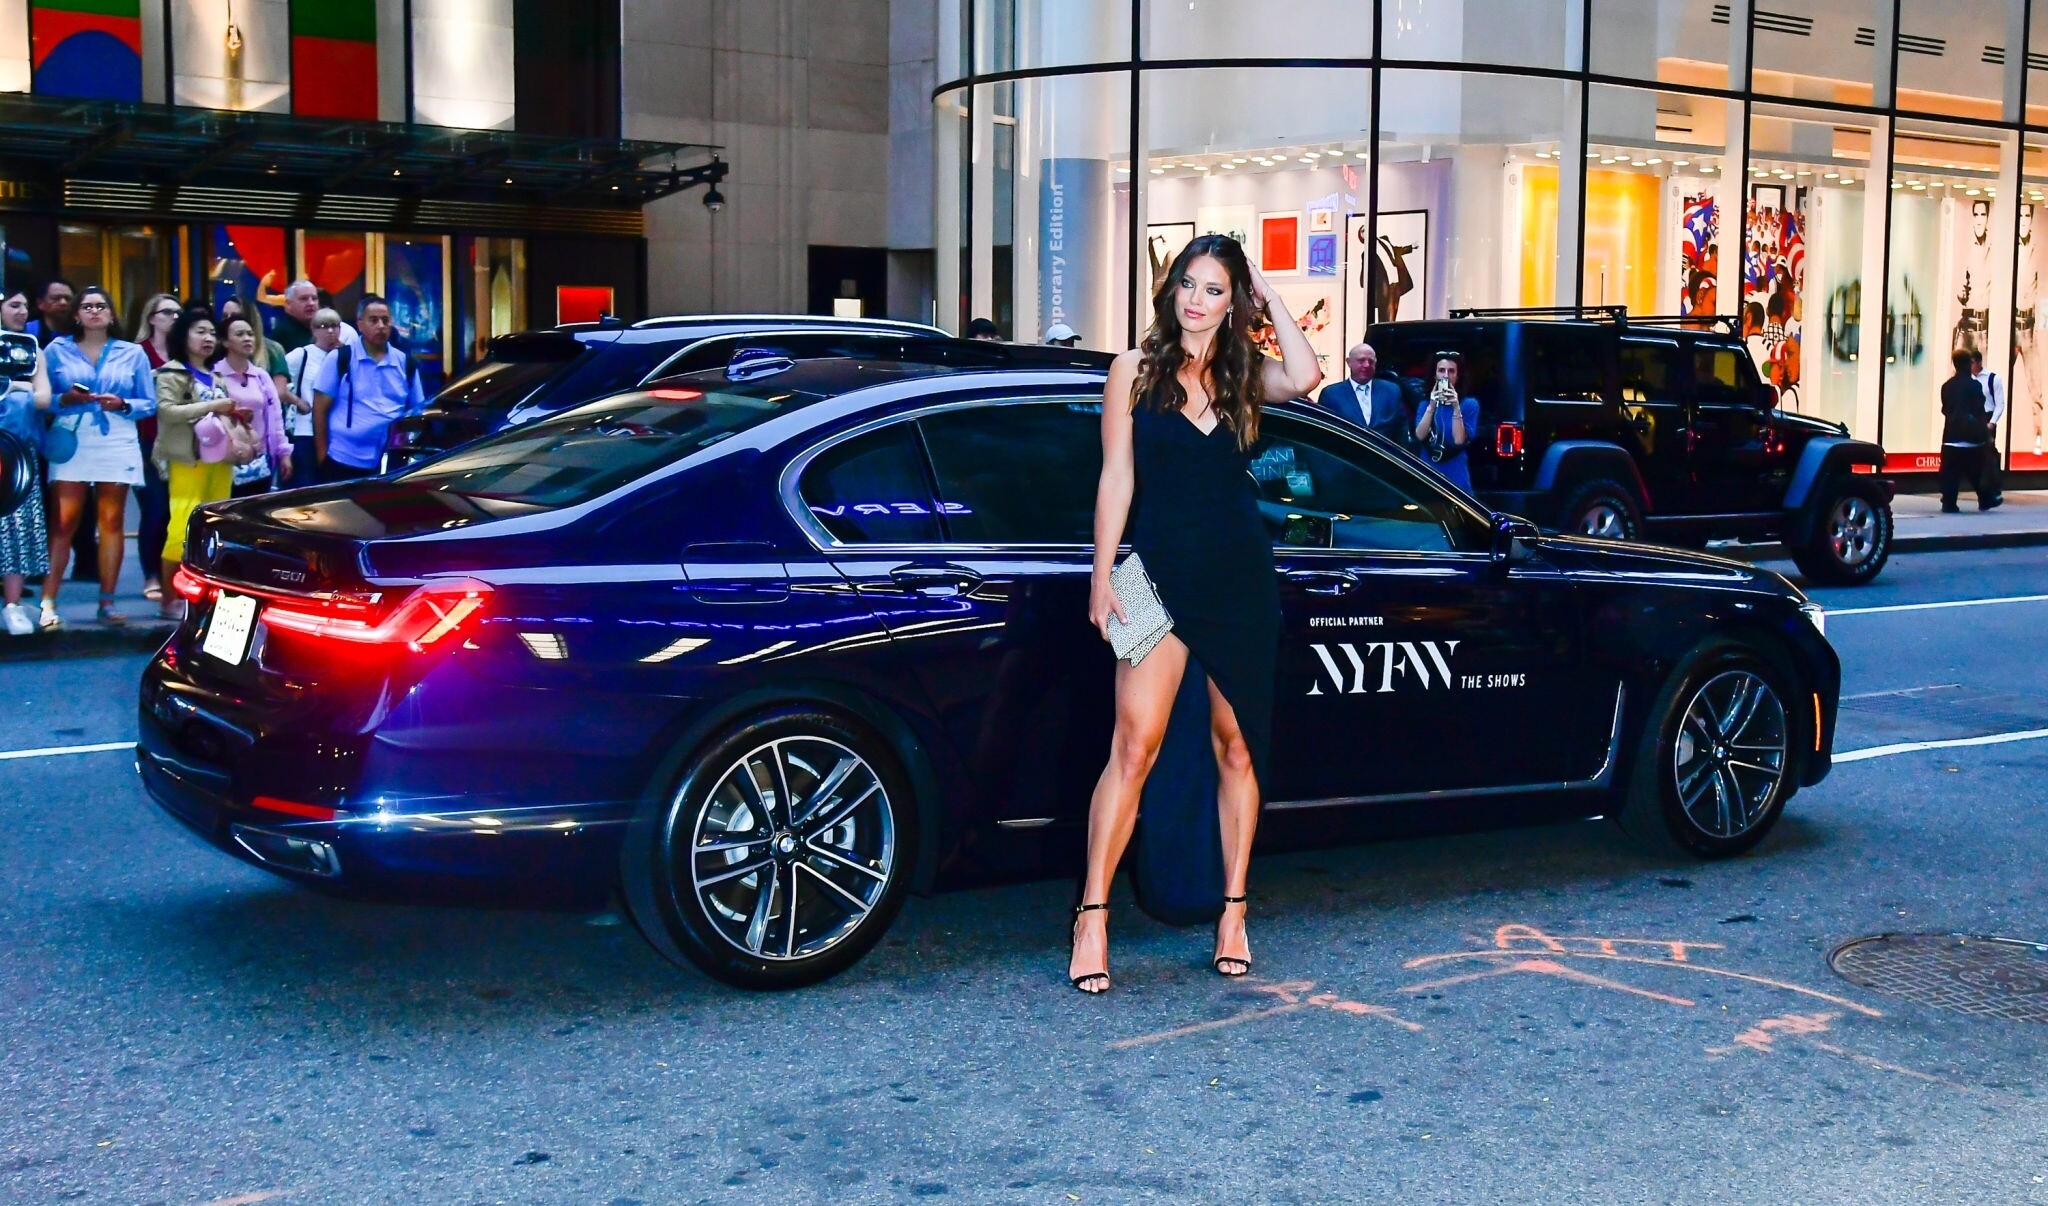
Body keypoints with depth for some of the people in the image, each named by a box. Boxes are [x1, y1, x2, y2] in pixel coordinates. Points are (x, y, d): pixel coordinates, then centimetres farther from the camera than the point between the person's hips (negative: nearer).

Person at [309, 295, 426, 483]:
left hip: (391, 464, 3)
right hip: (343, 461, -3)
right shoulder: (340, 359, -1)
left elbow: (417, 413, 15)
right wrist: (322, 454, -4)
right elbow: (320, 409, 1)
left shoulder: (405, 364, 9)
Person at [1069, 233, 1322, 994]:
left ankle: (1233, 915, 17)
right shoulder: (1136, 370, 4)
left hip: (1240, 580, 3)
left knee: (1236, 748, 7)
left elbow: (1305, 377, -14)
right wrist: (1103, 577, -5)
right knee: (1134, 746, -10)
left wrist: (1270, 301, -2)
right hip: (1161, 573, -3)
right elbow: (1116, 477, 1)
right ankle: (1092, 918, -6)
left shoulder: (1245, 374, 8)